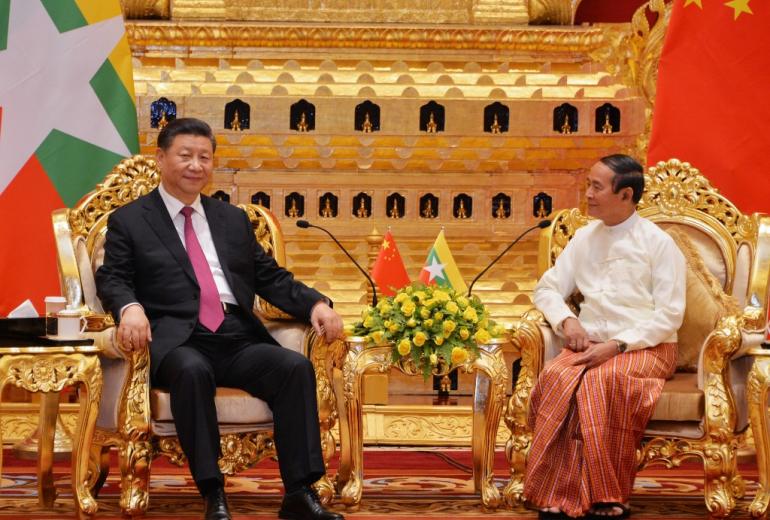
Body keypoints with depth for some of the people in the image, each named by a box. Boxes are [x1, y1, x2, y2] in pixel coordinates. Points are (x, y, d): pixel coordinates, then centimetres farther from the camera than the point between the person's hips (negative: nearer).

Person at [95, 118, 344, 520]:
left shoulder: (234, 219, 25)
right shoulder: (128, 221, 14)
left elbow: (272, 278, 21)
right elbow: (112, 278, 3)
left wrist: (316, 304, 2)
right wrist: (129, 306, -22)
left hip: (239, 339, 4)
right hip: (178, 341, -4)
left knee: (296, 366, -25)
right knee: (192, 371, -38)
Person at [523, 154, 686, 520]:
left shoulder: (658, 243, -2)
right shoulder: (585, 238, 14)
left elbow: (669, 315, -6)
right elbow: (547, 288, 17)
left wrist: (618, 345, -17)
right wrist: (567, 321, -5)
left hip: (645, 348, -4)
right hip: (590, 345, 4)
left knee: (606, 380, -37)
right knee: (556, 378, -30)